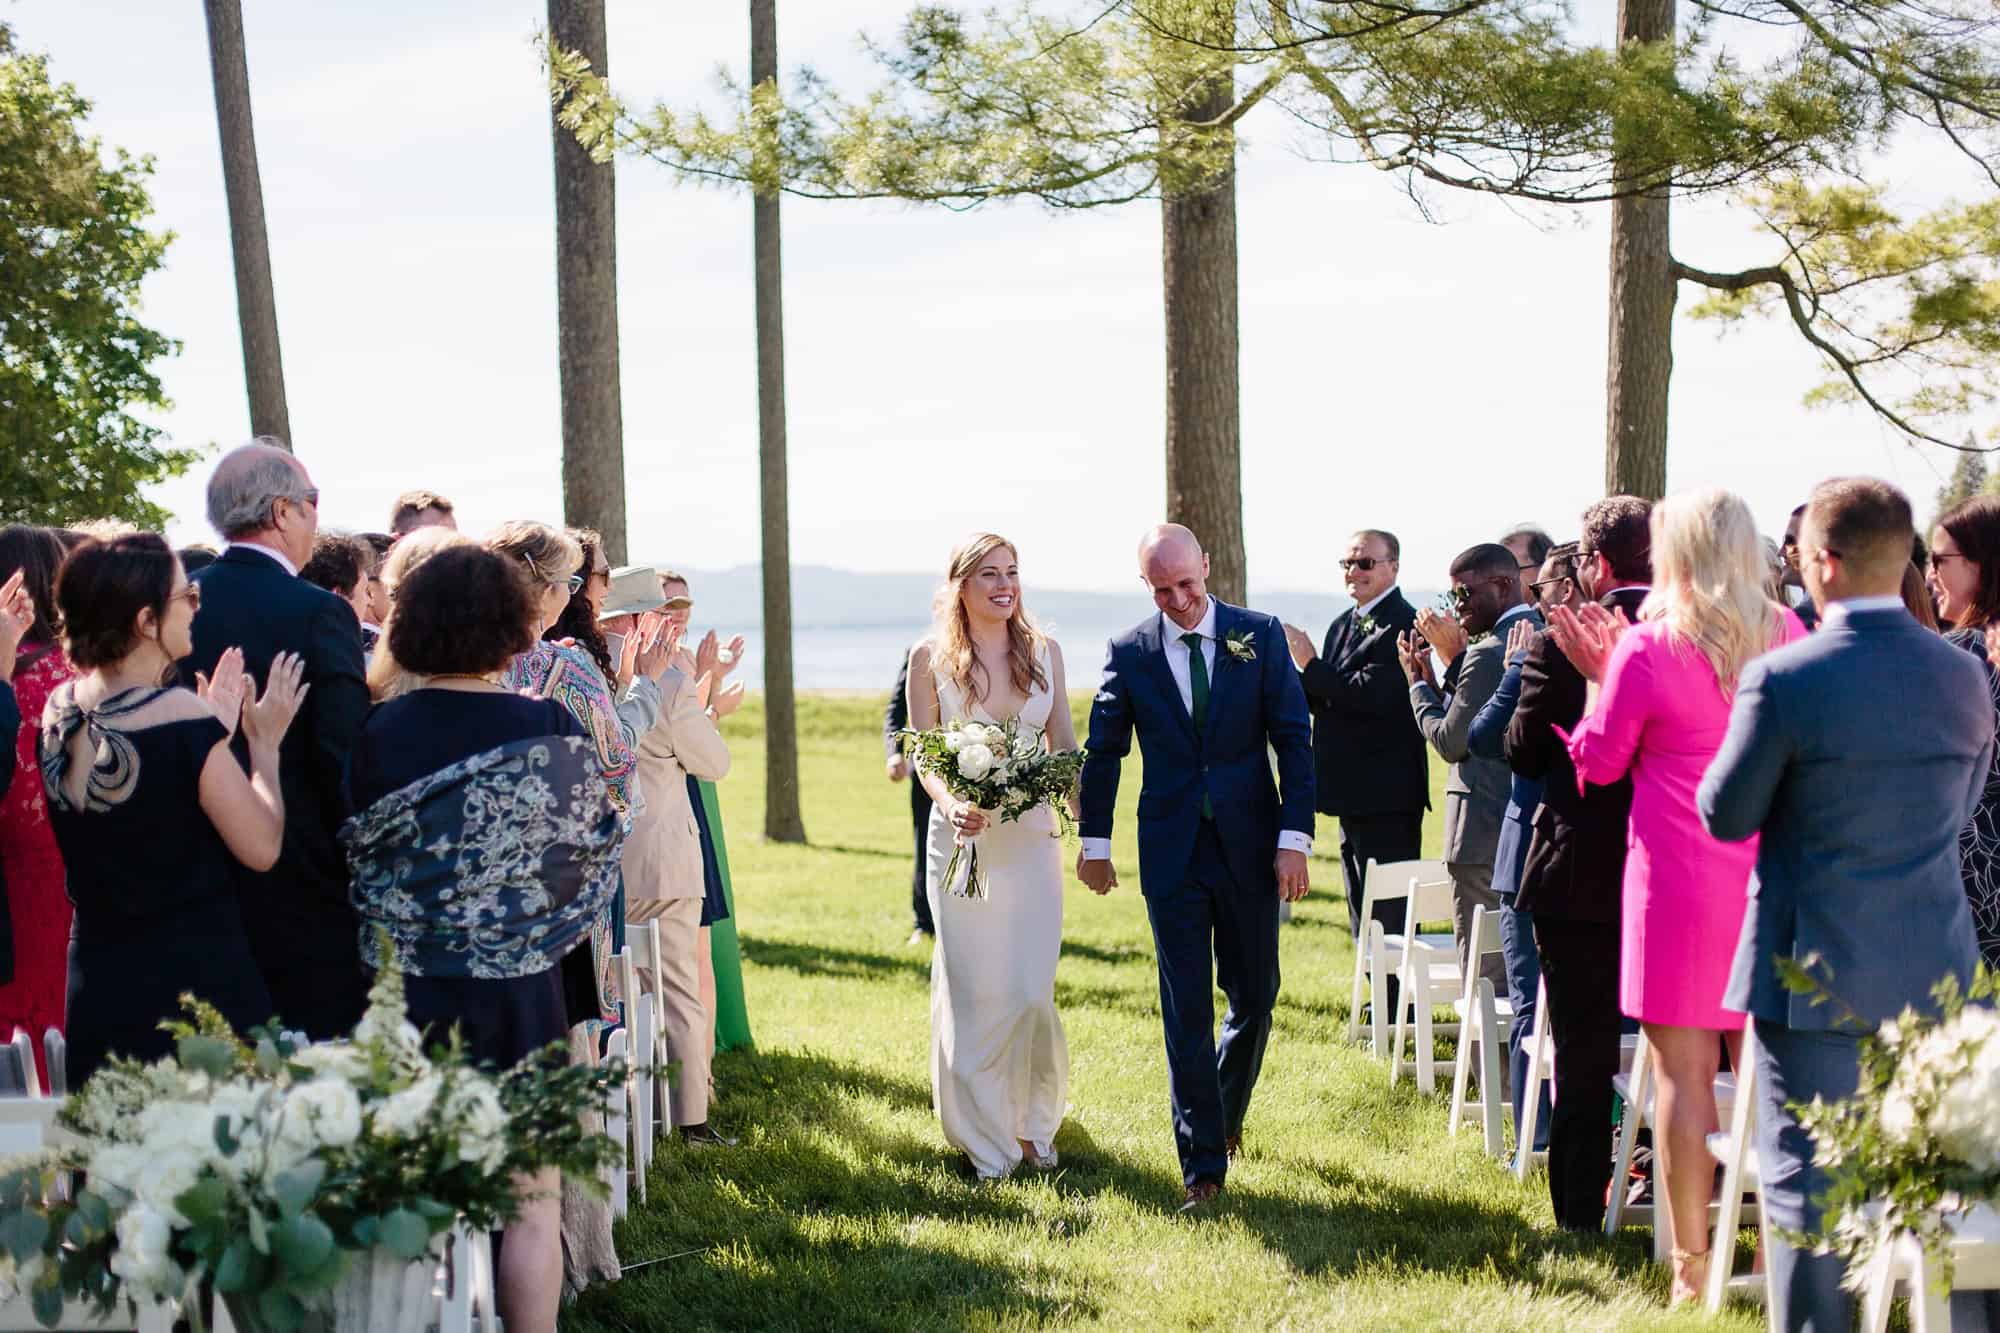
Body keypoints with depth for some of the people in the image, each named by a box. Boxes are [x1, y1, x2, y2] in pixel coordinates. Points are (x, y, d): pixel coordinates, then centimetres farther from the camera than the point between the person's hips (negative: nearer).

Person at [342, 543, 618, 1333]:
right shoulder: (545, 728, -12)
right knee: (531, 1201, 10)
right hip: (517, 993, -2)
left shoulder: (380, 734, -8)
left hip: (403, 991, 2)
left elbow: (352, 861, -1)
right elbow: (597, 848, -3)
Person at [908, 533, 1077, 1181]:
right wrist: (950, 803, -20)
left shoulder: (1043, 651, 6)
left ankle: (1034, 1122, 21)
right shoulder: (931, 658, -1)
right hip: (963, 836, -2)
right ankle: (985, 1140, 15)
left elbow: (1064, 746, 9)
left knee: (1032, 993, -1)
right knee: (972, 995, 2)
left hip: (1031, 837, 2)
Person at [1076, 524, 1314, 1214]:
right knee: (1186, 1007, -1)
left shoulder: (1261, 635, -1)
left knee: (1253, 996, 10)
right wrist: (1094, 842, 11)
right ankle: (1202, 1164, 3)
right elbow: (1103, 750, 10)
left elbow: (1294, 739, -2)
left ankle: (1225, 1109, 37)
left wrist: (1295, 837, -9)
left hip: (1250, 845, 0)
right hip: (1171, 851, 0)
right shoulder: (1129, 652, 1)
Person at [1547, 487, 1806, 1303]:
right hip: (1772, 877, 4)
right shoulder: (1790, 638, 2)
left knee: (1683, 1072, 2)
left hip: (1680, 881, -4)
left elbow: (1598, 762, 0)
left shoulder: (1647, 647, -10)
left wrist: (1601, 674, 11)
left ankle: (1691, 1266, 5)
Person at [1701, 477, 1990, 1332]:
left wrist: (1740, 727, 8)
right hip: (1936, 967, 5)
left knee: (1805, 1180, 3)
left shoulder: (1783, 679, -16)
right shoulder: (1963, 677, 0)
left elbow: (1725, 815, -6)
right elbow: (1961, 809, 13)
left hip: (1815, 970, -5)